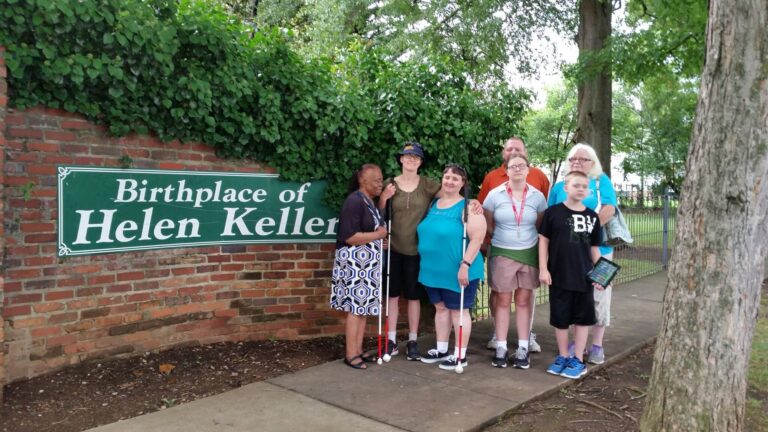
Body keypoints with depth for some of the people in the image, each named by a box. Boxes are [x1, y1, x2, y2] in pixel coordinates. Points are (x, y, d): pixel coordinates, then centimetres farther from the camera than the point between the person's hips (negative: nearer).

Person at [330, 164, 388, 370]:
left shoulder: (370, 201, 14)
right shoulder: (354, 201, -16)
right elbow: (349, 237, -22)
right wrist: (378, 235, -14)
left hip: (367, 263, 9)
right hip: (354, 262, -9)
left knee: (363, 307, 11)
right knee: (355, 307, -5)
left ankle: (358, 351, 18)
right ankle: (351, 354, 3)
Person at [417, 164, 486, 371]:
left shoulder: (468, 207, -11)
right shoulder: (433, 205, 10)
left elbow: (477, 238, -18)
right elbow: (426, 233, 20)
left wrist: (465, 264, -23)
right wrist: (427, 265, 16)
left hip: (457, 271, -7)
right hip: (434, 270, 7)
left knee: (458, 311, 4)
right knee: (441, 308, 17)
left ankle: (460, 355, 15)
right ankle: (441, 350, 30)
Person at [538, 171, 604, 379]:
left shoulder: (591, 216, 4)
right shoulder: (553, 212, -4)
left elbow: (594, 248, 9)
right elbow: (543, 240, -2)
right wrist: (543, 269, -7)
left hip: (584, 277, 2)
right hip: (559, 276, -2)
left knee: (582, 318, 8)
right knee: (560, 318, 8)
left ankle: (578, 360, 21)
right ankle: (562, 357, 24)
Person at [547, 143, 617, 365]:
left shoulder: (601, 181, 1)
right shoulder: (559, 187, 9)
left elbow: (609, 210, -12)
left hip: (597, 249, -2)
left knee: (597, 297, 3)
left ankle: (597, 345, 15)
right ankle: (575, 341, 21)